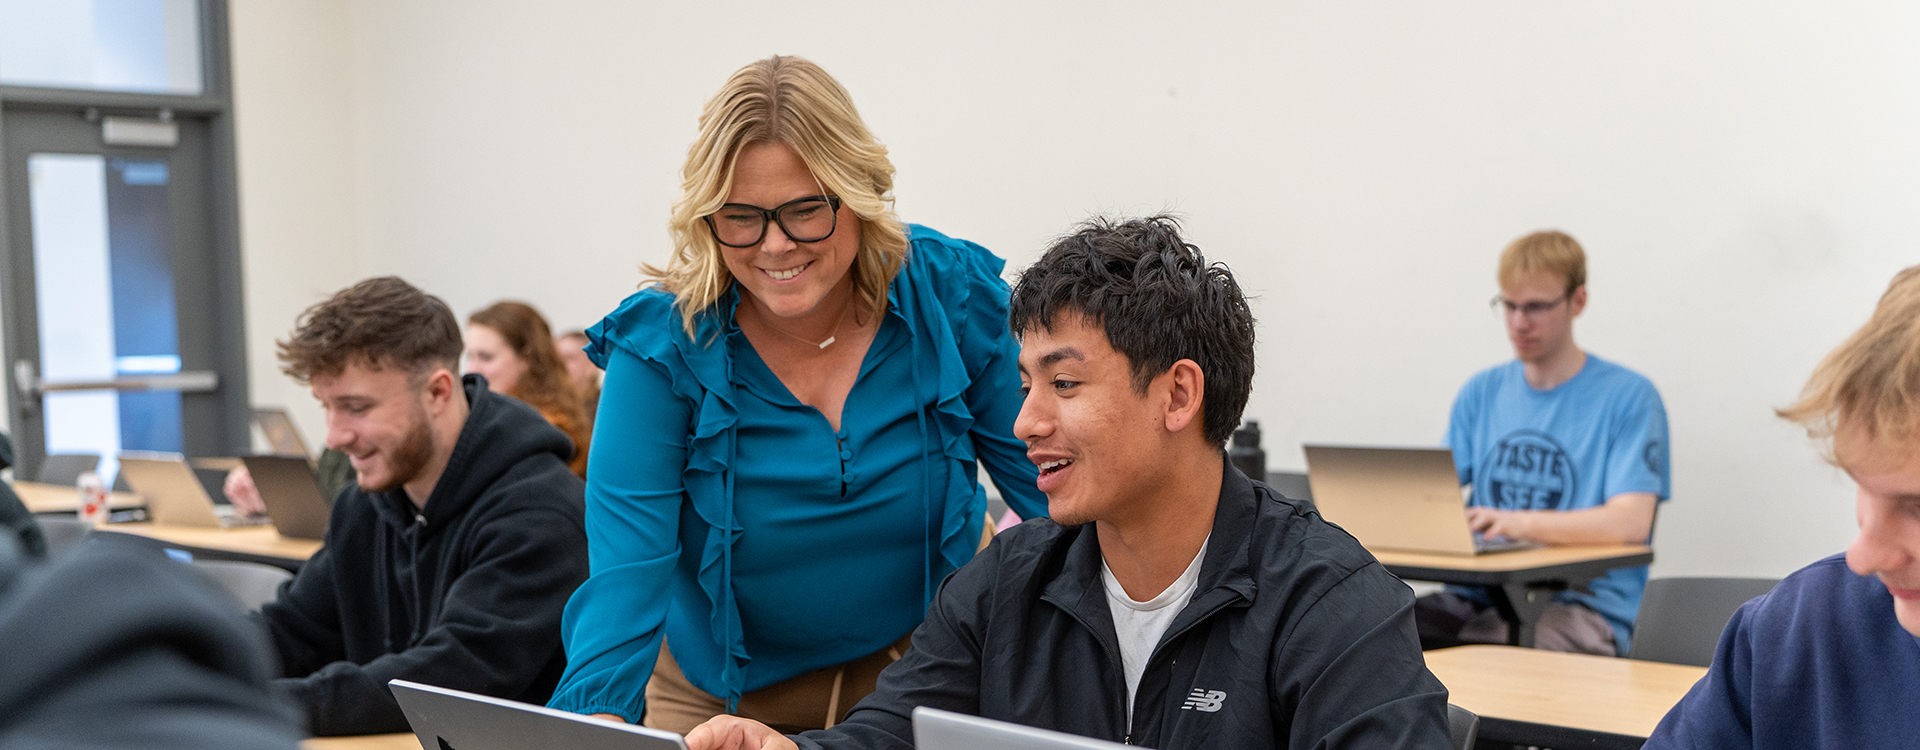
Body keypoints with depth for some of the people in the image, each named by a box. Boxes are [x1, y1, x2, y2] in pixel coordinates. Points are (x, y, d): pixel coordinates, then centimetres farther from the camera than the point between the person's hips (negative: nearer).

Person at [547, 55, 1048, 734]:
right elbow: (626, 565, -22)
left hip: (922, 675, 1)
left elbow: (1053, 484, -1)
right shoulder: (660, 348, -15)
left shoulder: (953, 298, -11)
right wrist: (594, 713, -38)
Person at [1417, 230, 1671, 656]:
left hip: (1584, 606, -5)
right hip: (1479, 595, 5)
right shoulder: (1482, 392, 19)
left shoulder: (1627, 397, 1)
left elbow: (1631, 522, -11)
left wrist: (1519, 524, -25)